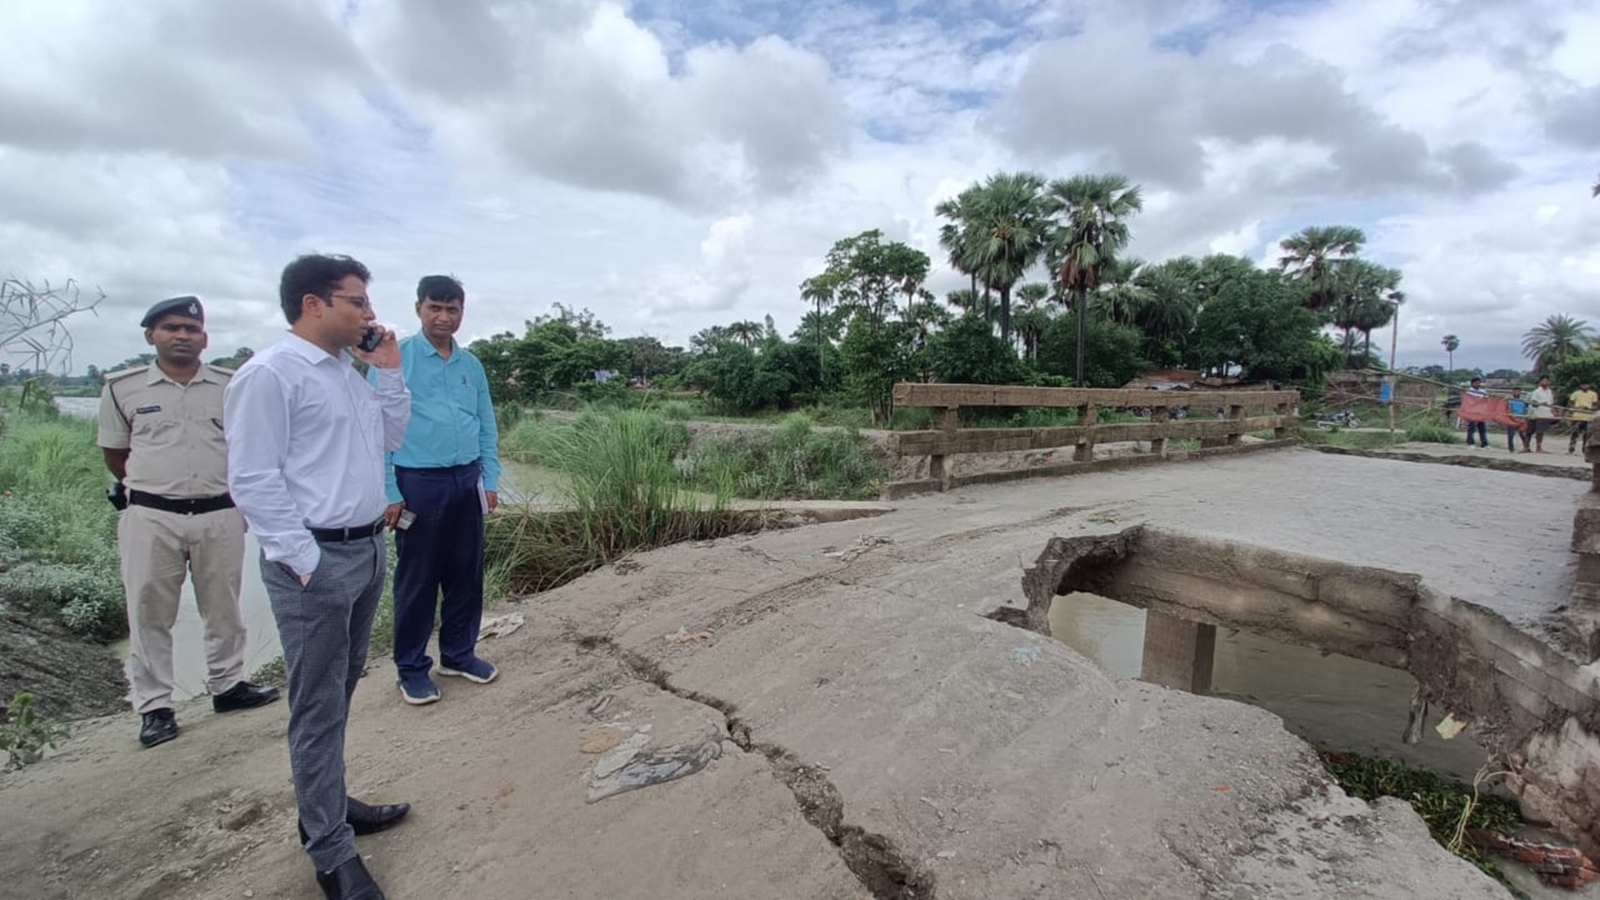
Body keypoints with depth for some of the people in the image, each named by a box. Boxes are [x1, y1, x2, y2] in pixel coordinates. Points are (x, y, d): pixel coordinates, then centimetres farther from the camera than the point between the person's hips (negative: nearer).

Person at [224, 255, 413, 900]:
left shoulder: (349, 373, 13)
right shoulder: (270, 375, -13)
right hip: (317, 561, -8)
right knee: (319, 709, 2)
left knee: (339, 694, 19)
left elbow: (390, 437, 18)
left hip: (368, 549, 8)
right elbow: (253, 480, -16)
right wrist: (307, 561, -17)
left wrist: (389, 370, 8)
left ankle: (327, 806, 36)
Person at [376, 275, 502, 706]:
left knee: (467, 572, 12)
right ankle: (412, 667, 22)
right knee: (417, 578, 6)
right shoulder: (396, 359, -6)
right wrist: (389, 492, -11)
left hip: (468, 482, 5)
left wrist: (490, 480, 6)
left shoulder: (472, 365, 9)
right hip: (419, 483, -5)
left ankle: (459, 653, 29)